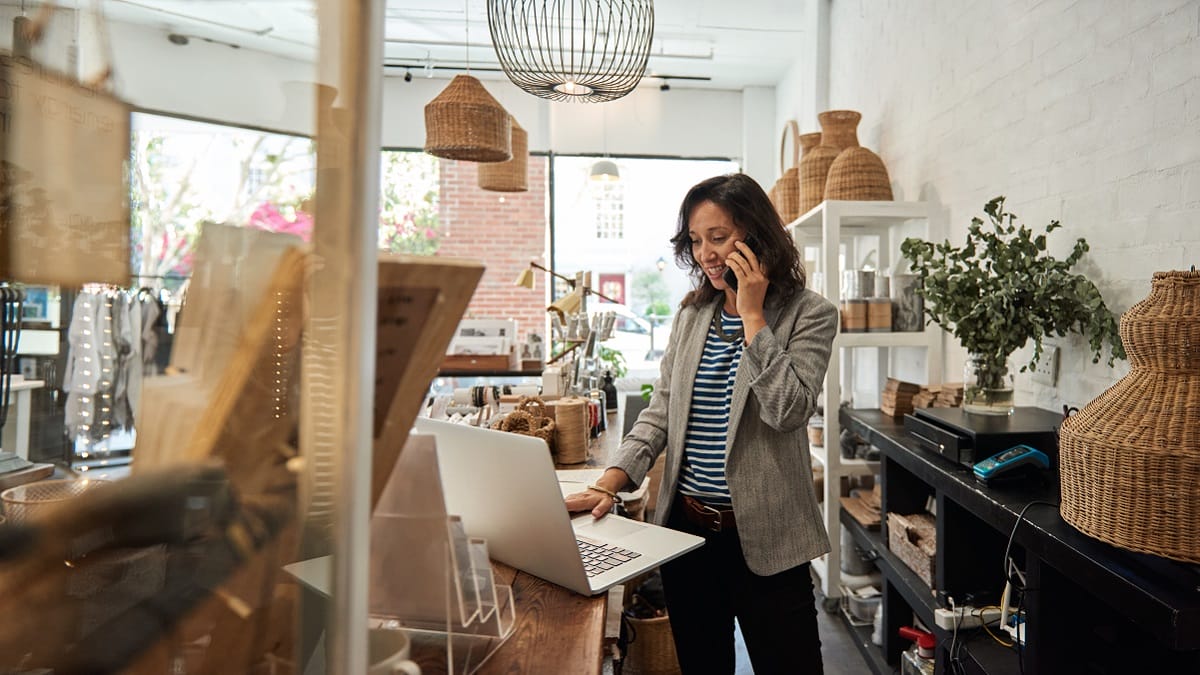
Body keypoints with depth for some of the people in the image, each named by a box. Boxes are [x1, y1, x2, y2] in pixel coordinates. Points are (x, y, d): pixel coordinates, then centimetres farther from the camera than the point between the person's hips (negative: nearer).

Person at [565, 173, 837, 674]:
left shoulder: (808, 314, -6)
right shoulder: (691, 314, 7)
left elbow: (787, 409, -20)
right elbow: (660, 411, 5)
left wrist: (752, 314, -17)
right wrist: (609, 482, -8)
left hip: (763, 535, -4)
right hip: (686, 524, 5)